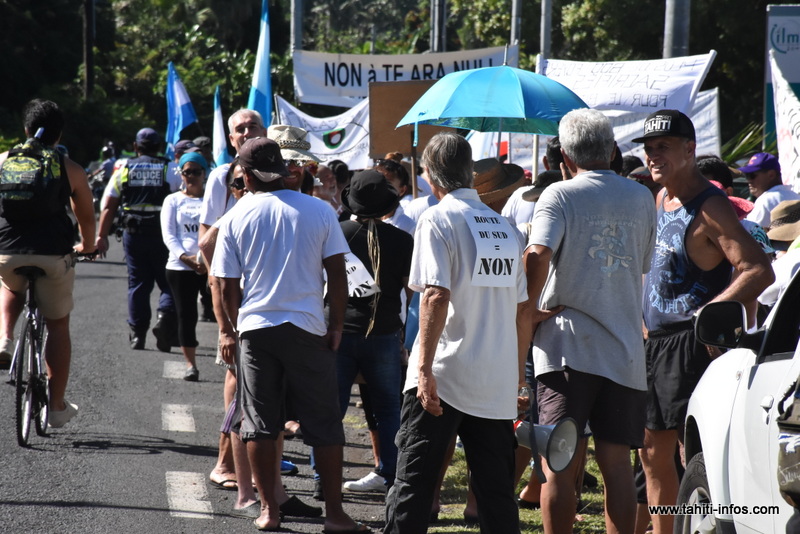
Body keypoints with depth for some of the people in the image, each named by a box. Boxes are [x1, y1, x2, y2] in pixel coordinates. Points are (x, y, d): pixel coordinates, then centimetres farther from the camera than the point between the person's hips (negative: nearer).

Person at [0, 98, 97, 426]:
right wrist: (87, 247, 35)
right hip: (53, 254, -1)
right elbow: (87, 216, 15)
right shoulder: (70, 170, 7)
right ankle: (57, 406, 17)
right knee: (58, 326, 16)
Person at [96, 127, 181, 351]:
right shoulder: (171, 170, 2)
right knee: (168, 281, 6)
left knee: (138, 283, 9)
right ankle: (166, 314, -20)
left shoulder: (124, 169, 7)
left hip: (133, 233, 2)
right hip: (162, 233, -2)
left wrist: (102, 235, 8)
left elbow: (108, 205, 5)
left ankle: (137, 334, 9)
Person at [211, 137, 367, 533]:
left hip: (255, 327, 1)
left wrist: (232, 330, 16)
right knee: (324, 424, 5)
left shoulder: (236, 218, 1)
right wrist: (336, 325, 6)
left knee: (259, 423, 9)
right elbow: (337, 273, -1)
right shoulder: (319, 210, 0)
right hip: (308, 329, -1)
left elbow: (228, 287, 3)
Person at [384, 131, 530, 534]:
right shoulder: (504, 226, 12)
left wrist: (424, 369, -18)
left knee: (413, 480, -1)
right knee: (497, 489, 8)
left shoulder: (437, 219, -5)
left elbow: (437, 296, -16)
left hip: (444, 375, -5)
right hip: (497, 380, 5)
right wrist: (518, 368, 21)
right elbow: (523, 307, 13)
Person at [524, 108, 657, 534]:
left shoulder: (559, 195, -4)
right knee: (616, 462, 5)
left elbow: (538, 255, -20)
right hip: (624, 347, 4)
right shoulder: (642, 199, 11)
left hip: (567, 344, -4)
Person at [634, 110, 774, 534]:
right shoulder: (662, 199, 13)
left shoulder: (709, 208, -15)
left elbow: (758, 271, -22)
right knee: (653, 453, 13)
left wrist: (707, 314, -24)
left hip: (690, 343, -10)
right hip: (656, 341, 10)